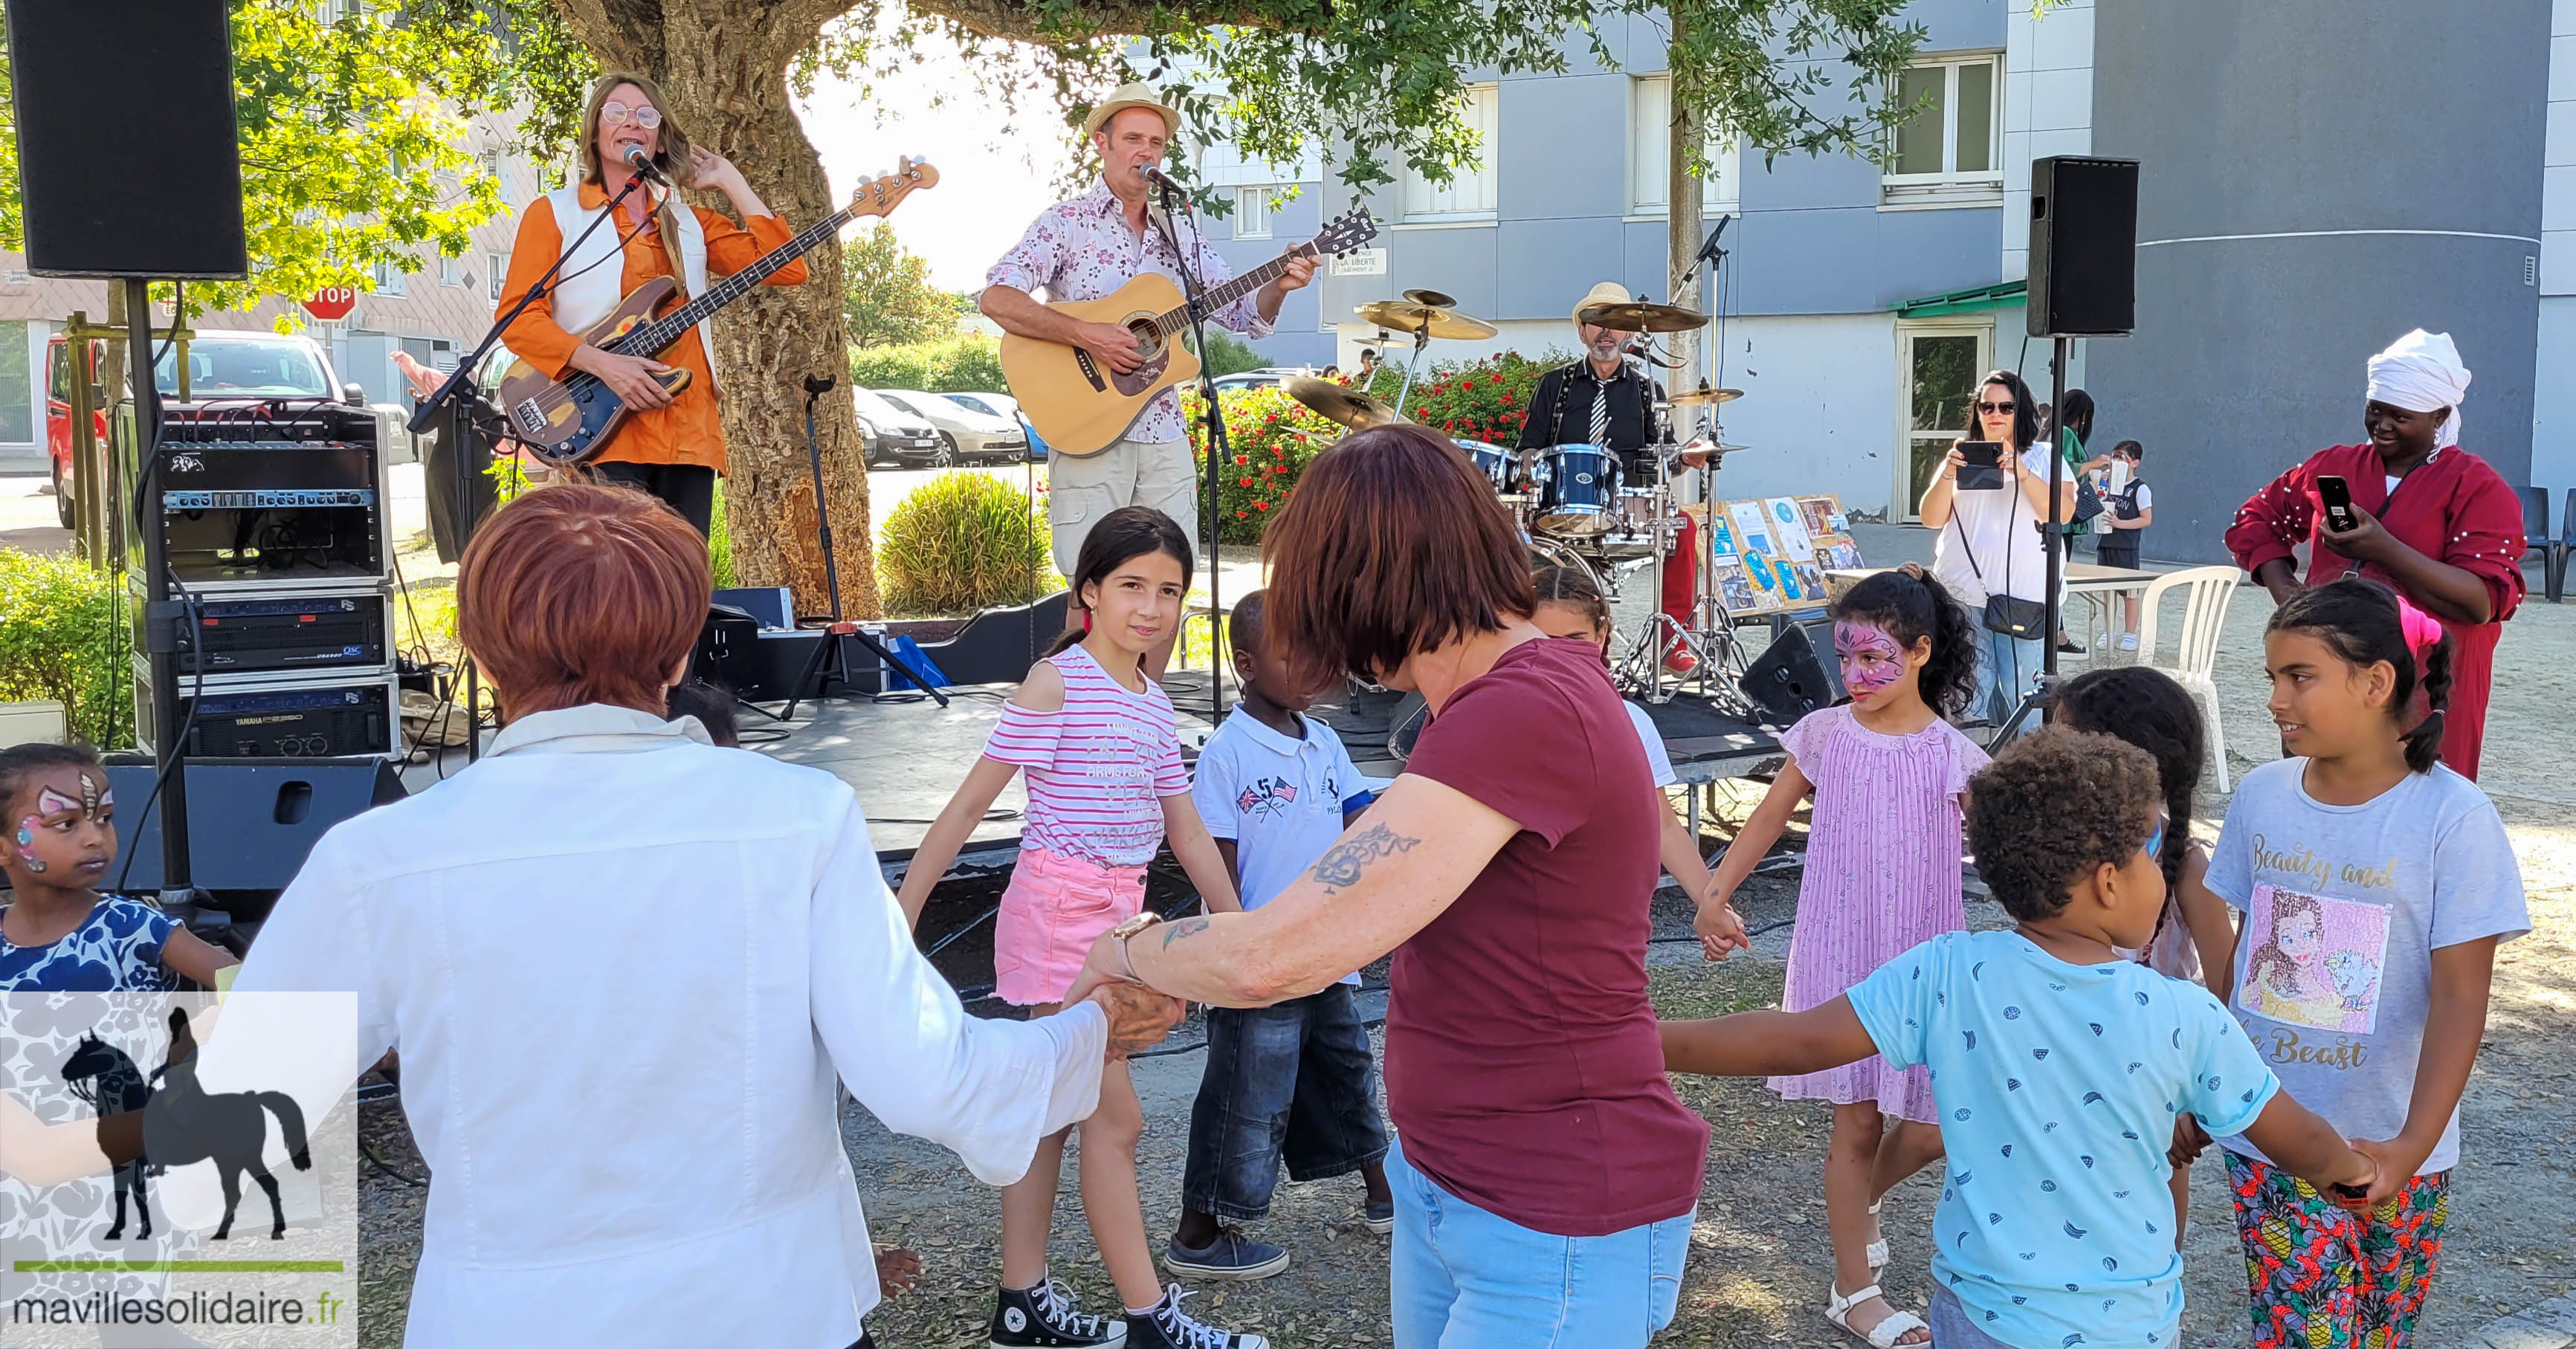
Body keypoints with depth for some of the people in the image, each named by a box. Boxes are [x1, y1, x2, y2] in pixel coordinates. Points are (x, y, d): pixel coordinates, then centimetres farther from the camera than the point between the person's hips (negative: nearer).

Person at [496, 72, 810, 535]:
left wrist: (730, 181, 13)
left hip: (687, 434, 4)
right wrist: (601, 363, -15)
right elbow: (516, 314, -1)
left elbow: (786, 267, 9)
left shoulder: (687, 222, 21)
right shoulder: (554, 213, 10)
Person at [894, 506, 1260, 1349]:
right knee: (1115, 1116, -3)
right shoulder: (1056, 684, -11)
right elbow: (969, 806, -12)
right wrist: (899, 922, -14)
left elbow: (1189, 835, 15)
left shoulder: (1154, 705, 11)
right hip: (1059, 909, -8)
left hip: (1117, 916, 8)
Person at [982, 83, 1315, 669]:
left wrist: (1279, 285, -8)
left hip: (1162, 434, 5)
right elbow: (996, 299, -15)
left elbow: (1246, 315, 13)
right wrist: (1087, 335, -22)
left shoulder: (1180, 235, 13)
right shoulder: (1067, 223, -2)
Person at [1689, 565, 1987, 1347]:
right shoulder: (1824, 734, -1)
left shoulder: (1953, 755, -5)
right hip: (1839, 952, 0)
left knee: (1935, 1122, 1)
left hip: (1924, 957, 1)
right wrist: (1715, 893, 5)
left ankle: (1863, 1195, 35)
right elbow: (1769, 819, 9)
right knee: (1857, 1120, 5)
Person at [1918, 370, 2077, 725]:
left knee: (2021, 696, -4)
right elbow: (1931, 519, 6)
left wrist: (2020, 471, -17)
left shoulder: (2044, 458, 10)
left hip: (2023, 597, -1)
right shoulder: (1962, 455, 14)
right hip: (1963, 595, 1)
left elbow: (2062, 513, -6)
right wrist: (1947, 475, -10)